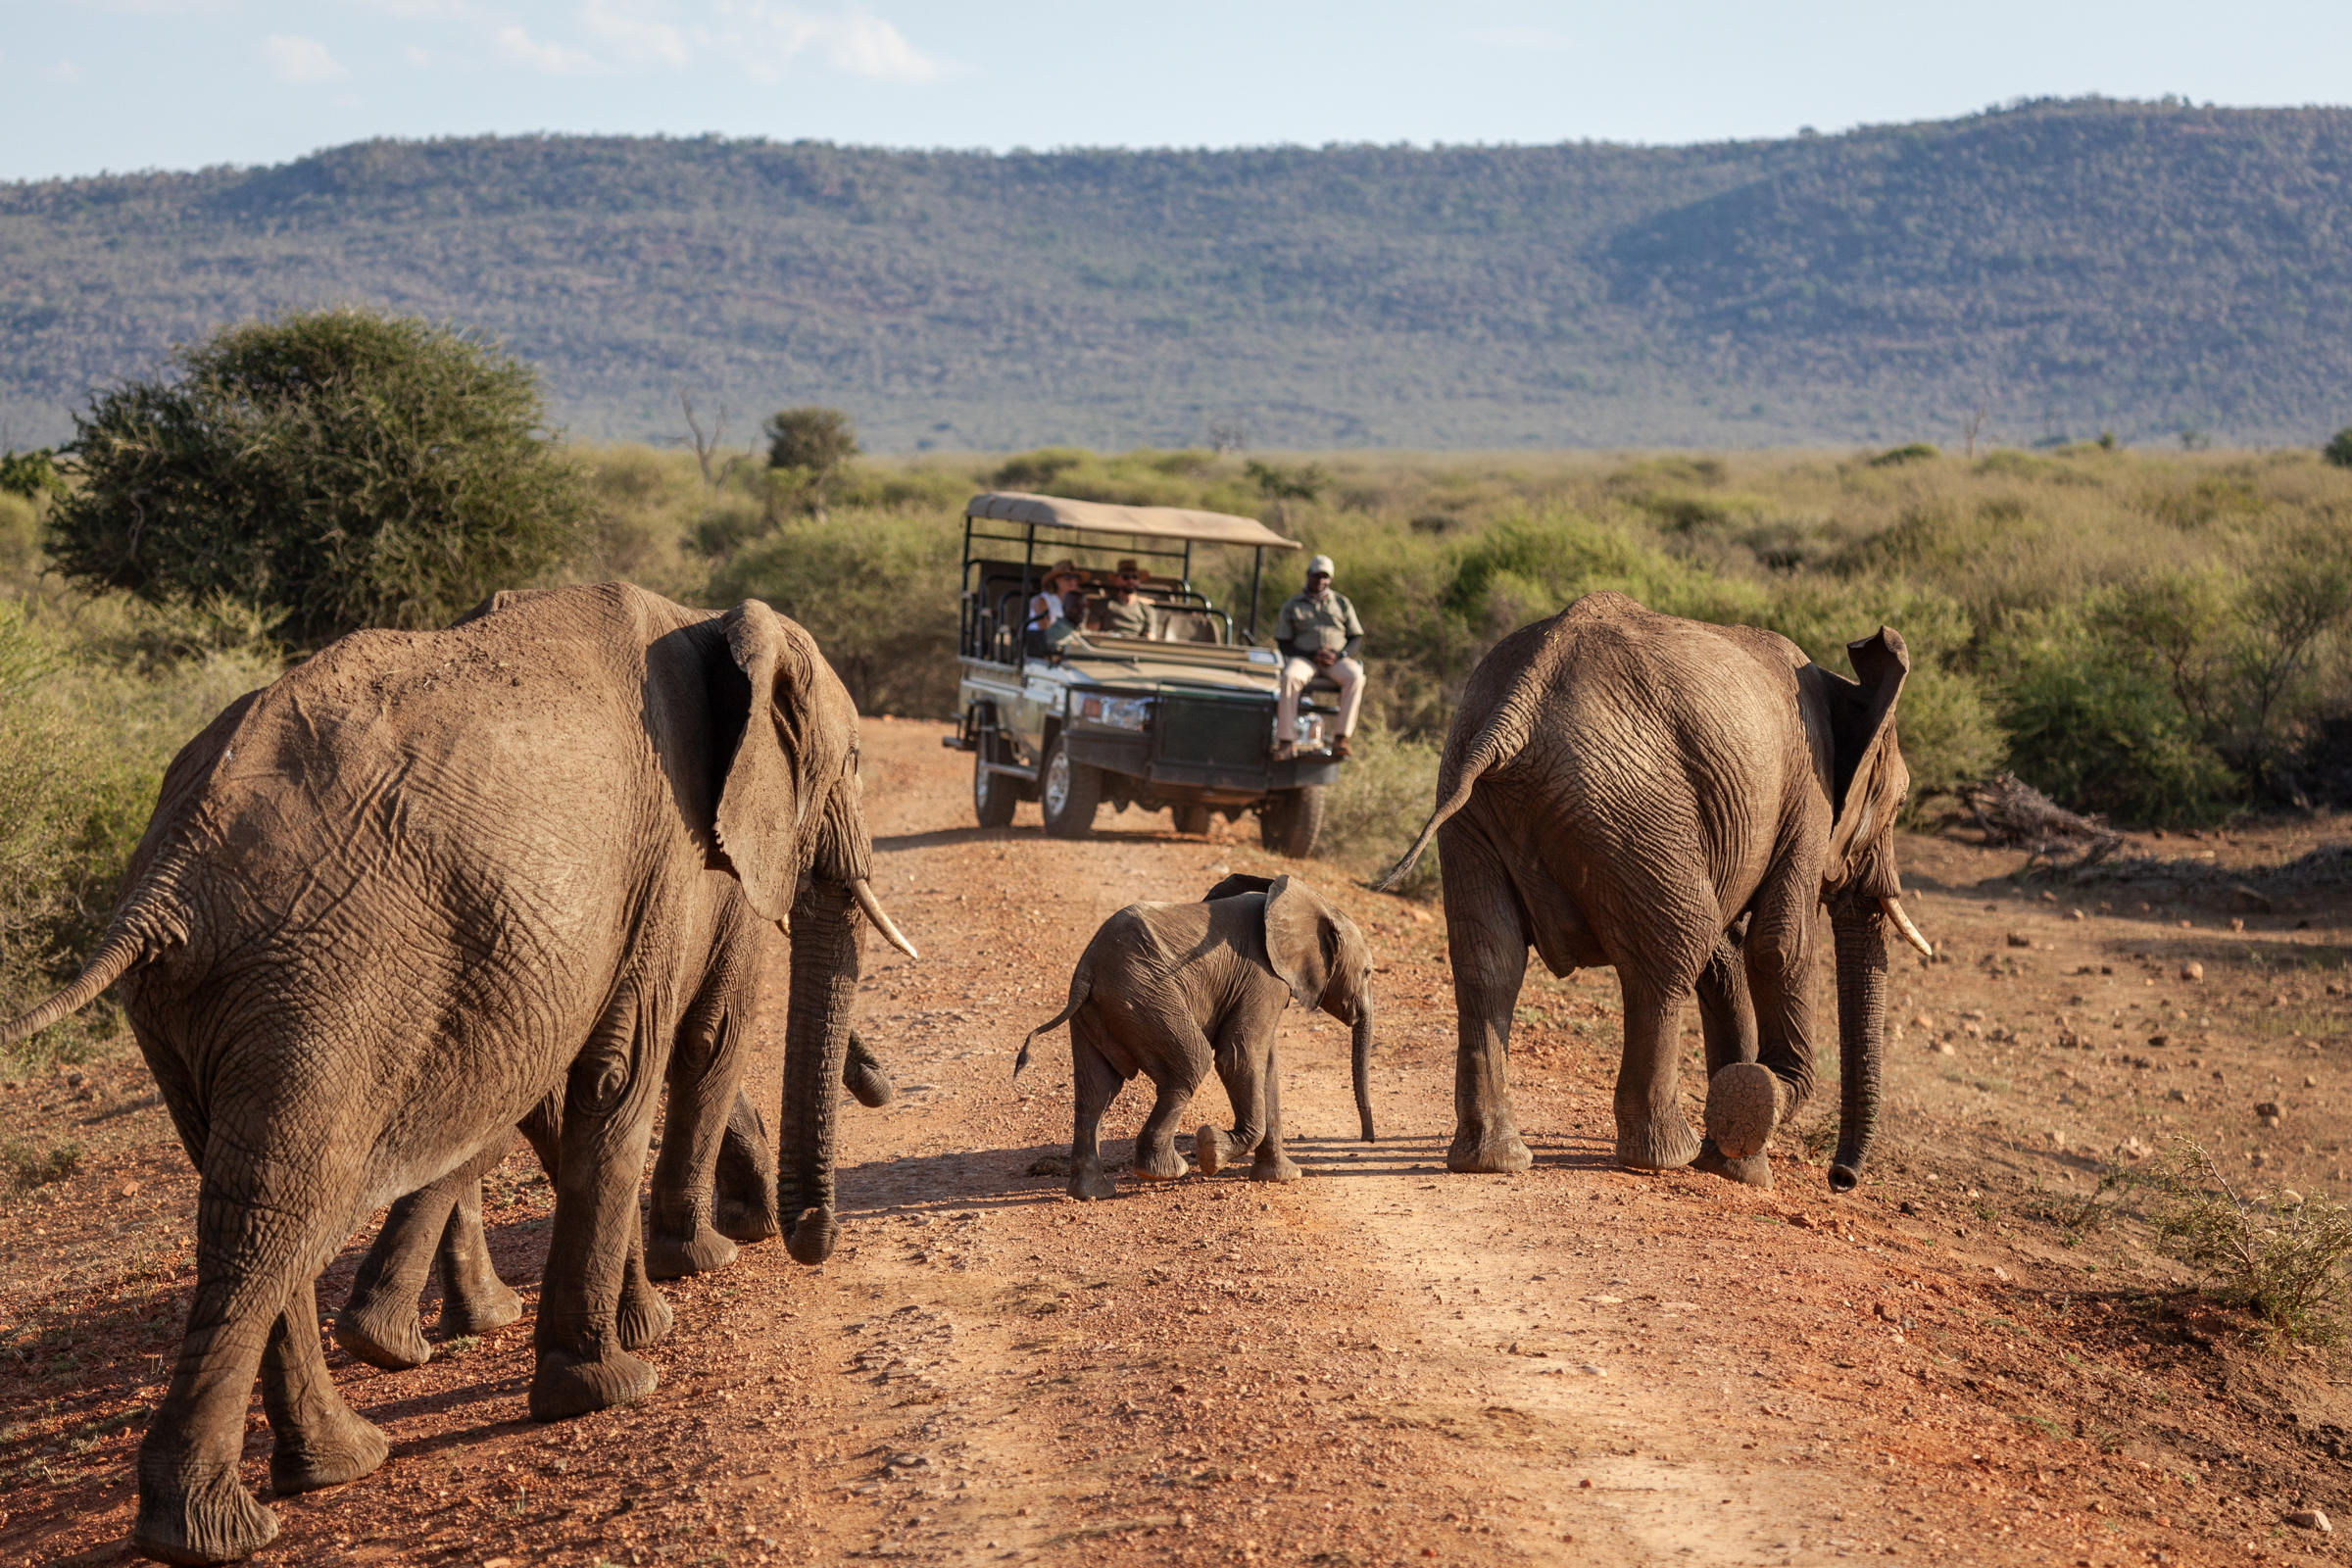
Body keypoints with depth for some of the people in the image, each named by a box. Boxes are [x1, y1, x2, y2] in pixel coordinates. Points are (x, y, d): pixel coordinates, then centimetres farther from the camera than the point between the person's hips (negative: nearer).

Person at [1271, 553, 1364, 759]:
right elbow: (1283, 643, 5)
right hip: (1303, 658, -1)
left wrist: (1338, 655, -11)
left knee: (1355, 676, -34)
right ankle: (1287, 741, -39)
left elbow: (1357, 640, 11)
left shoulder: (1342, 603, 17)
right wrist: (1313, 655, -12)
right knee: (1290, 678, -36)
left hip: (1336, 660, 1)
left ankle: (1341, 738, -37)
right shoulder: (1292, 606, 13)